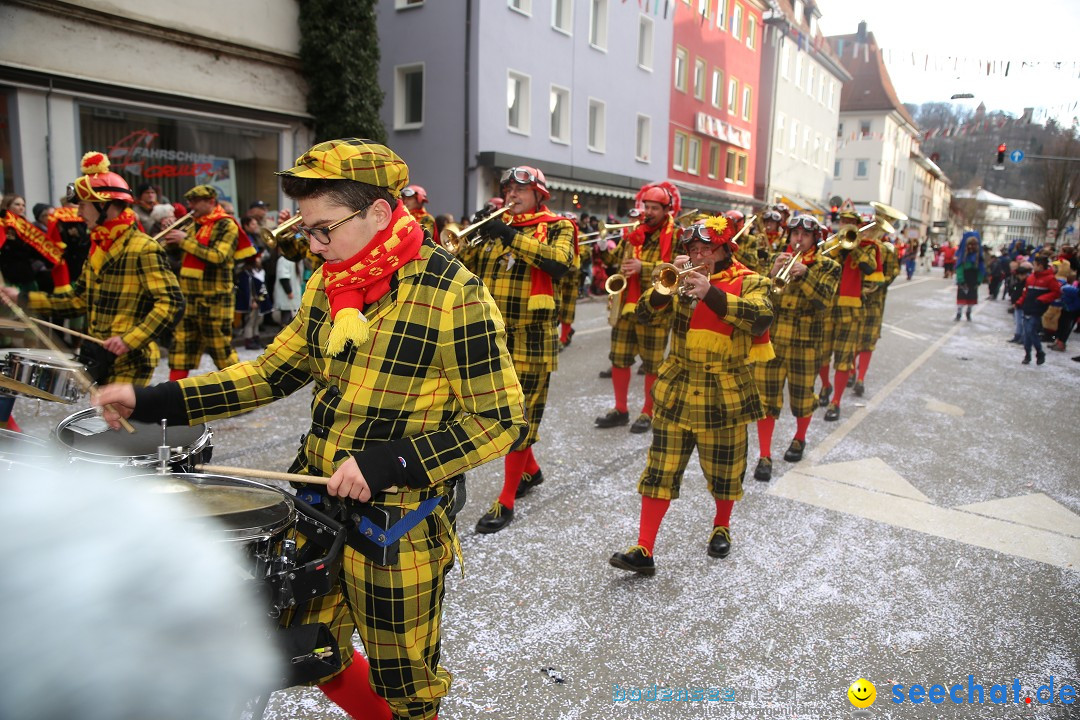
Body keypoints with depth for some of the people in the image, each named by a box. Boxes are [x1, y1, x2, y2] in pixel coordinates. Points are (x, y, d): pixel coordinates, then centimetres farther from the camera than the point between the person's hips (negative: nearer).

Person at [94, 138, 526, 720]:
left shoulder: (453, 294, -19)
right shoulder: (328, 282, 3)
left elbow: (500, 419, -17)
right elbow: (275, 371, 10)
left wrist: (393, 461, -27)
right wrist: (153, 402, 1)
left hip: (399, 527, -6)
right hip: (317, 504, 7)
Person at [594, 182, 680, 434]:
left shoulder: (675, 237, -4)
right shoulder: (633, 234, 14)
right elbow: (615, 260, 20)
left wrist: (643, 267, -26)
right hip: (625, 305, 5)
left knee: (652, 364, 4)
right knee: (618, 359, 8)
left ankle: (647, 413, 18)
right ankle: (620, 409, 21)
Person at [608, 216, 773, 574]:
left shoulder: (749, 282, -2)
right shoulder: (684, 280, 7)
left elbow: (761, 317, -23)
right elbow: (646, 310, -2)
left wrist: (710, 293, -30)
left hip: (725, 393, -2)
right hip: (677, 388, 2)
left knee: (724, 469, 13)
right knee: (661, 470, 0)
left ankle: (721, 526, 41)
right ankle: (643, 550, 3)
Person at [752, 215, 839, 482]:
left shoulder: (827, 266, 1)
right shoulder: (777, 260, 7)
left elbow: (824, 302, -15)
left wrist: (804, 274, -25)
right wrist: (773, 274, -20)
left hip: (805, 344, -1)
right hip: (770, 340, 1)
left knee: (802, 395, 13)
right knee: (766, 397, 0)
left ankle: (799, 439, 40)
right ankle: (765, 456, 7)